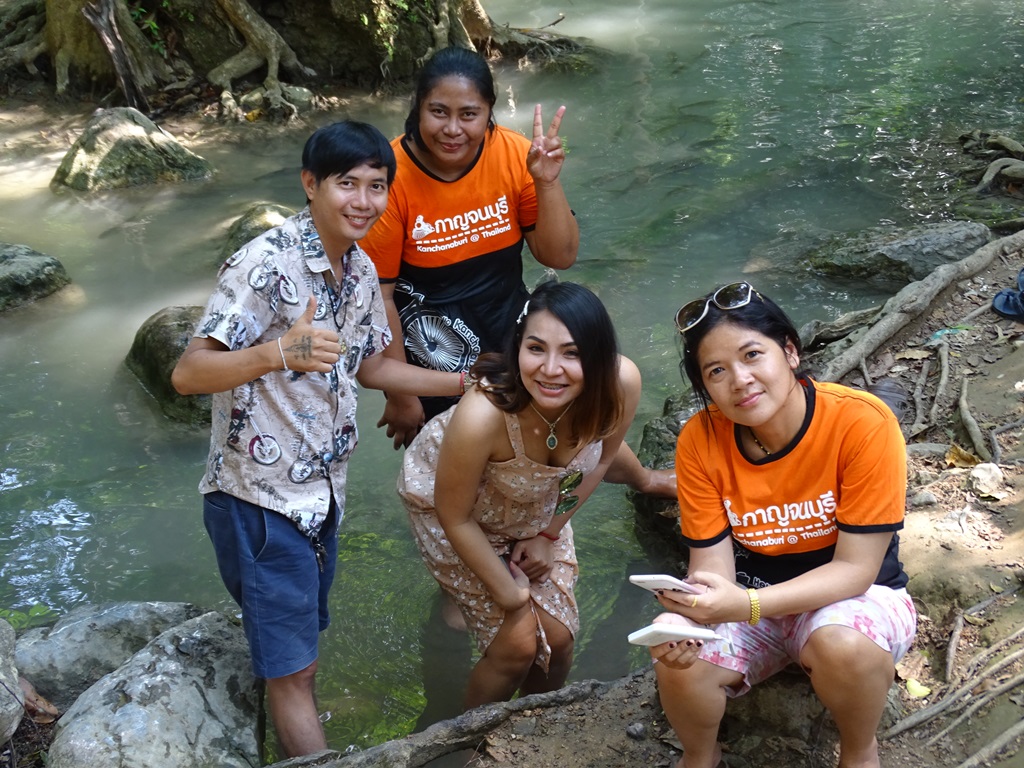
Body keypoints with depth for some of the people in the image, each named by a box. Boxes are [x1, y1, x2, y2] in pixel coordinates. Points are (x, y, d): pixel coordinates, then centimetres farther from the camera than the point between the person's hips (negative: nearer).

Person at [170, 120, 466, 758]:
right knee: (291, 667, 2)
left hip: (323, 491, 8)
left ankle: (300, 747, 44)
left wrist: (467, 383, 10)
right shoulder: (266, 264, -22)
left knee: (302, 639, 24)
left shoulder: (362, 270, 4)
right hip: (260, 496, -8)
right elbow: (188, 374, -26)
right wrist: (280, 353, -43)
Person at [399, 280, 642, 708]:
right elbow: (456, 518, -24)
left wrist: (549, 533, -2)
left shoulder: (621, 384, -31)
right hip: (446, 503, -4)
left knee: (558, 638, 5)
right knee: (517, 643, -4)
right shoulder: (482, 416, -43)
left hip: (538, 507, 4)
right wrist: (512, 597, -13)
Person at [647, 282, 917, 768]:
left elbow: (855, 568, -23)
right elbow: (712, 567, -12)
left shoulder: (862, 422, -24)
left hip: (852, 597, -2)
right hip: (747, 601, 2)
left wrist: (747, 605, -38)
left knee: (842, 644, -36)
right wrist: (684, 616, -37)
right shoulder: (700, 441, -14)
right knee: (680, 660, -27)